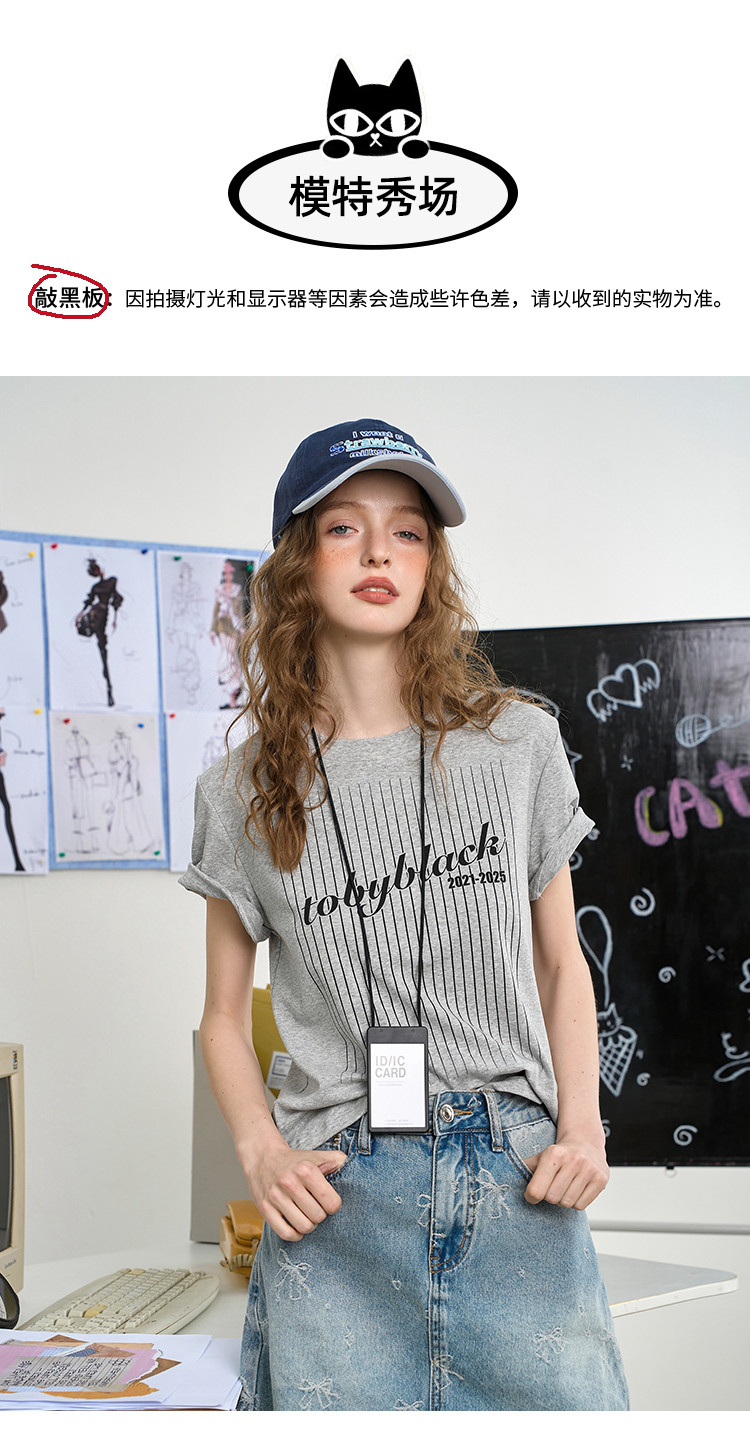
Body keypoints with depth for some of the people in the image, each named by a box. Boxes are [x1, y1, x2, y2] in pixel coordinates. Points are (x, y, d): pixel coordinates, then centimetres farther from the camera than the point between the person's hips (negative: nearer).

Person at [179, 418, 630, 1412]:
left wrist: (581, 1128, -2)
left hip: (518, 1189, 1)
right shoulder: (244, 792, 2)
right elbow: (224, 1015, 10)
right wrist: (262, 1152, -6)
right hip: (335, 1201, 0)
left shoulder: (518, 743, 3)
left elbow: (562, 964, 11)